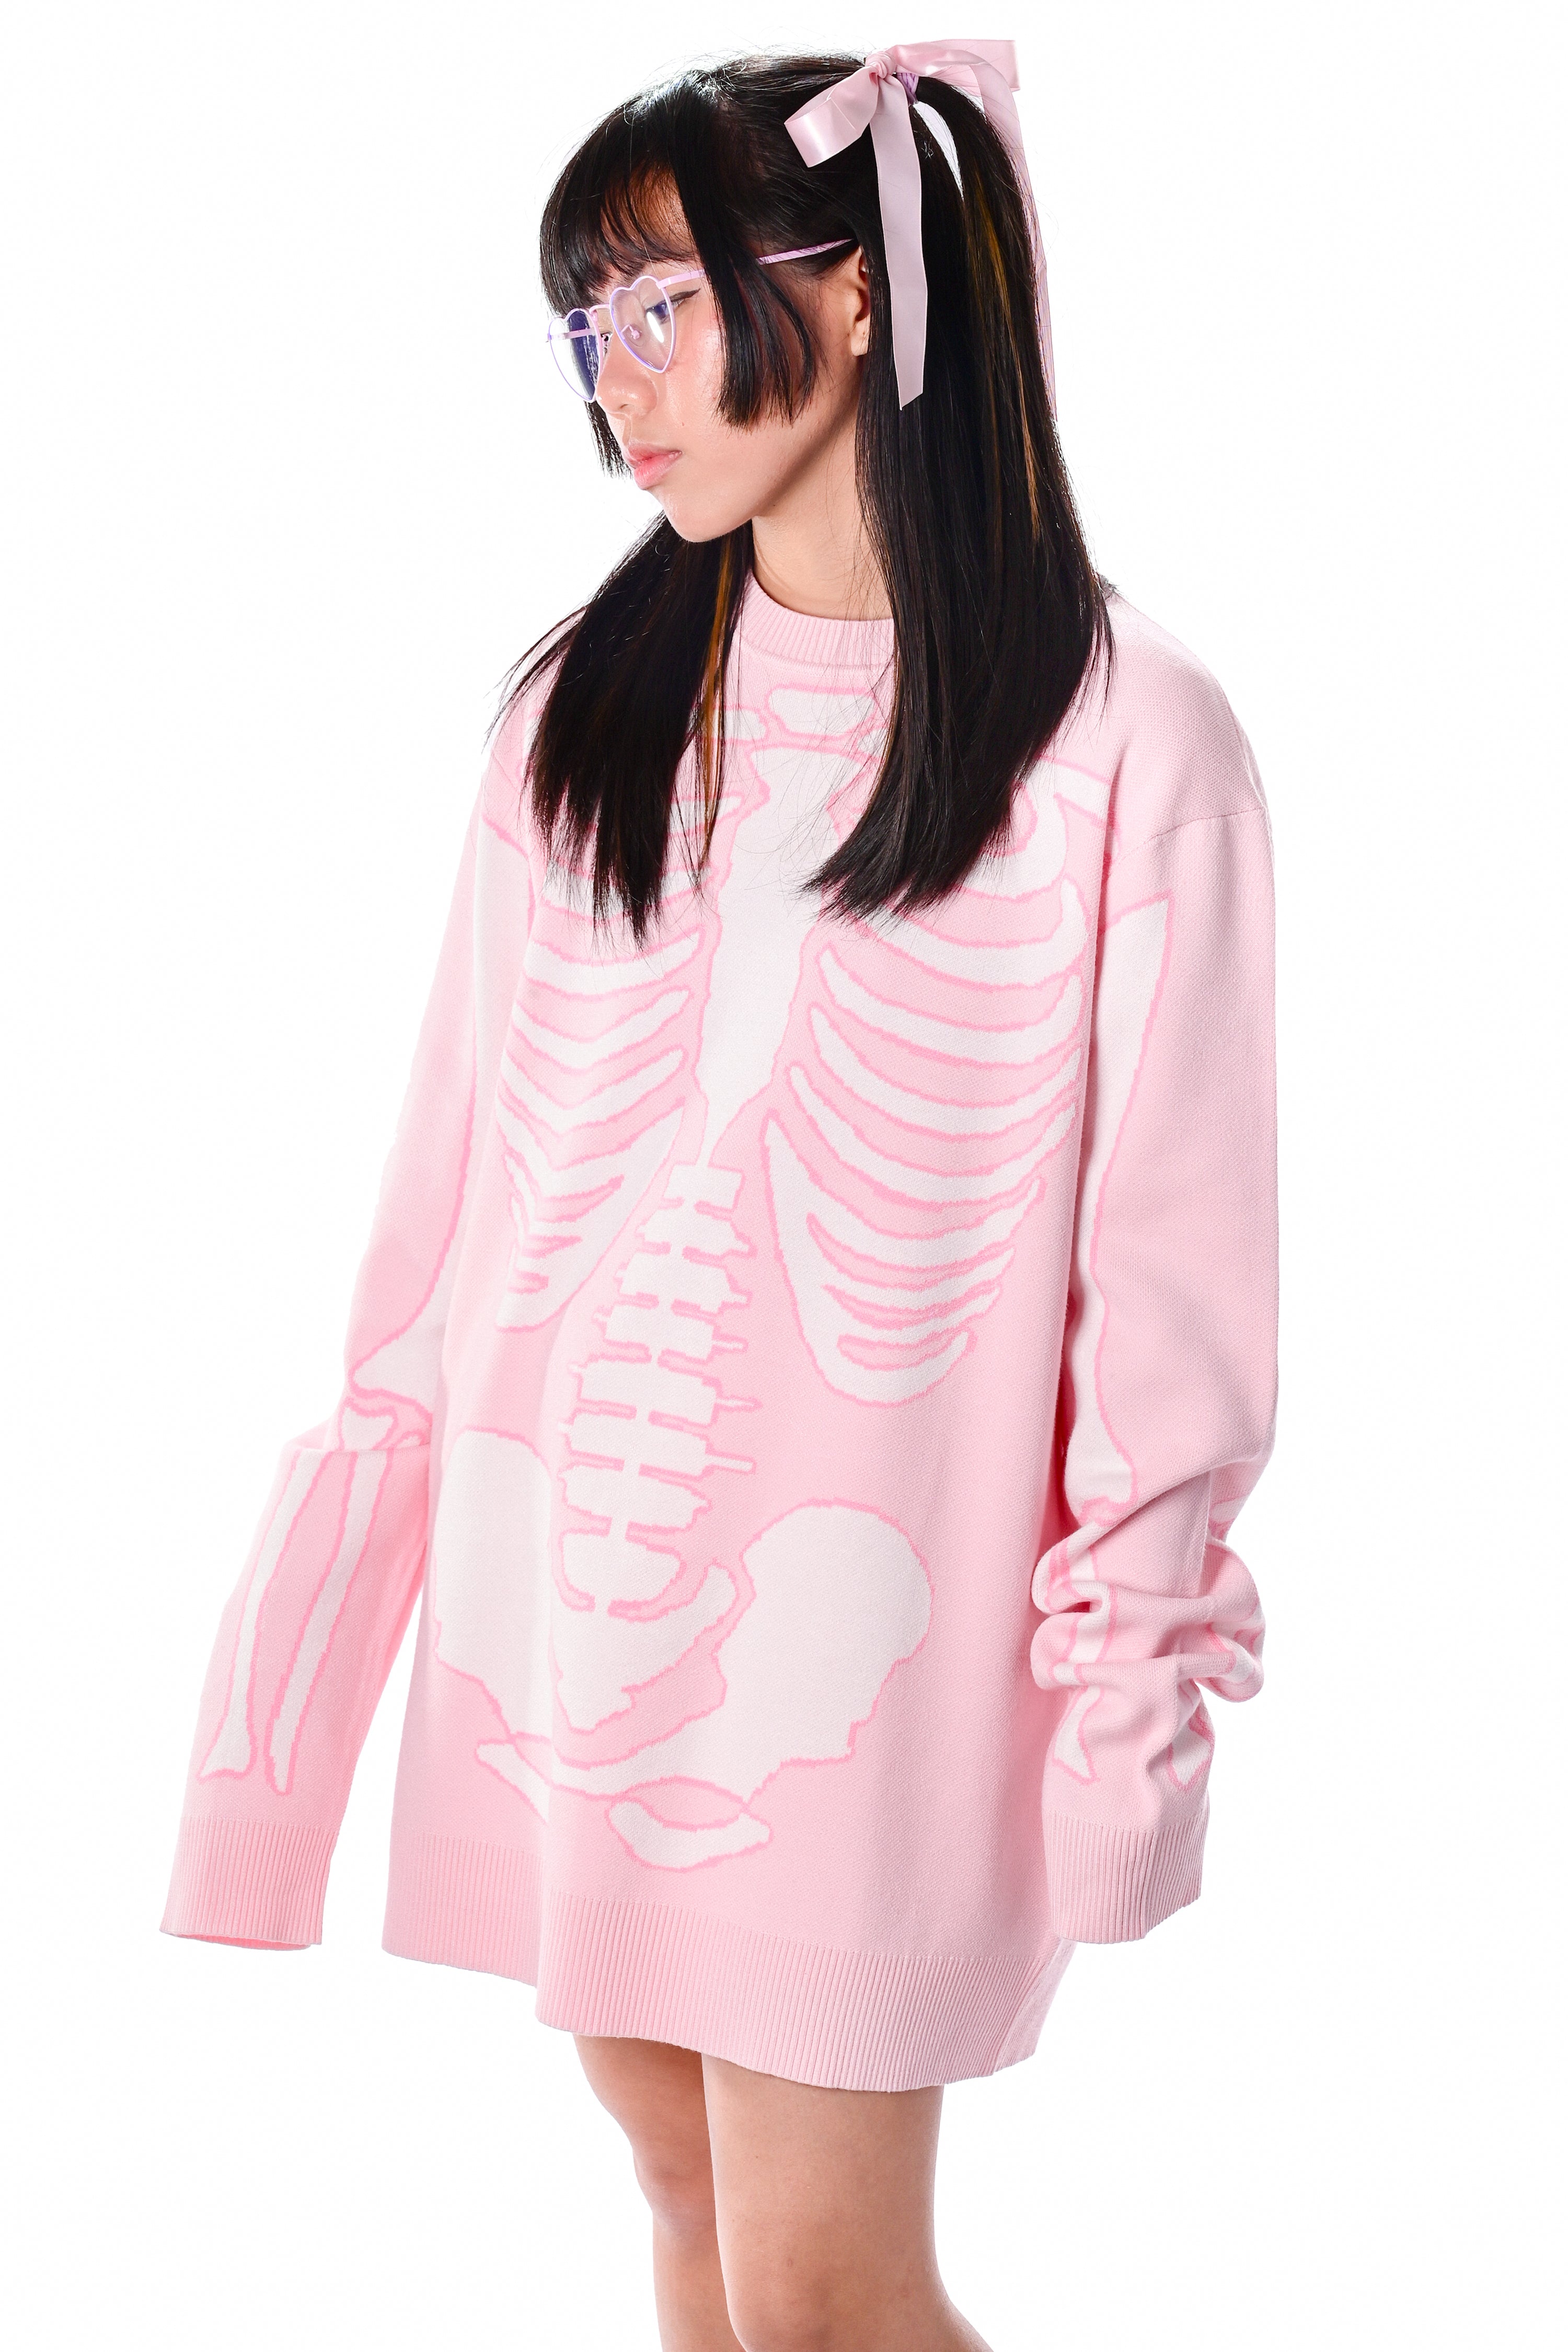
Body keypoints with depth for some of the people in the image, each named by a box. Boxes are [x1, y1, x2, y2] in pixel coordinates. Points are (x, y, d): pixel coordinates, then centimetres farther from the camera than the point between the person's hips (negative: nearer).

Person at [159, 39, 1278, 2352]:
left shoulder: (1123, 735, -9)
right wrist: (369, 1502, 10)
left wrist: (1133, 1669, -6)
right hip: (555, 1580, 5)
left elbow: (1170, 1240, -7)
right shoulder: (581, 706, 7)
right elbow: (458, 1157, 10)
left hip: (853, 1628, -5)